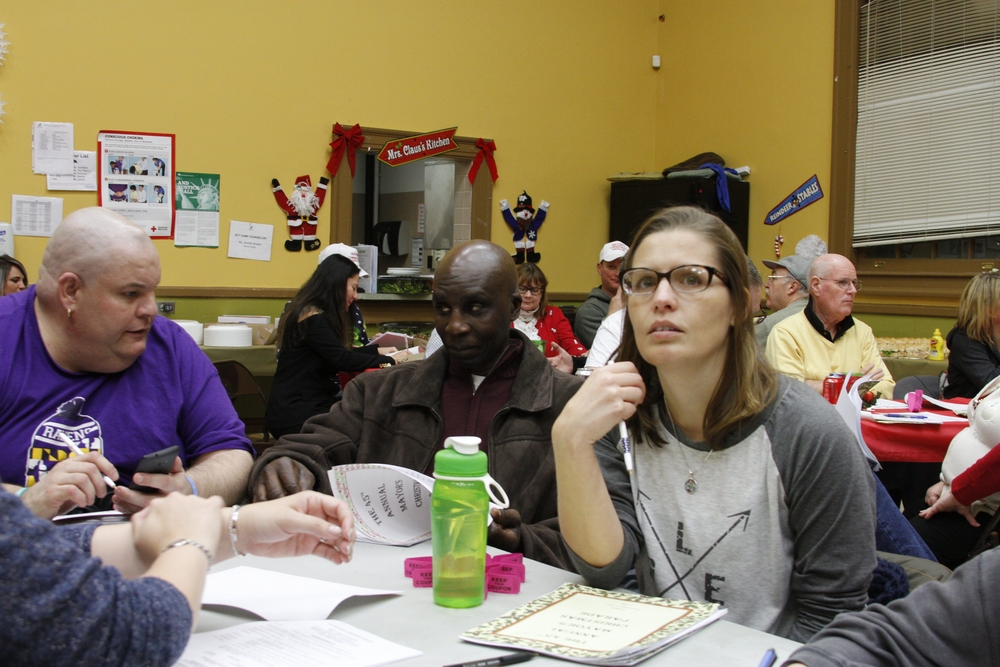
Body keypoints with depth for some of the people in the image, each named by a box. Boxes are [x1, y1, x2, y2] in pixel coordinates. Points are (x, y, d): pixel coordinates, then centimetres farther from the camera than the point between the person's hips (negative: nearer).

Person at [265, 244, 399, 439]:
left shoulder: (317, 315, 15)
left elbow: (339, 354, 20)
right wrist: (388, 360, -12)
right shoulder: (312, 318, -14)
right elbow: (342, 360, -20)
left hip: (311, 405, 9)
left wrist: (377, 350, 21)